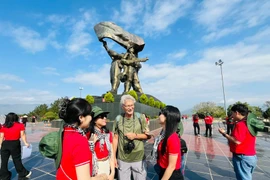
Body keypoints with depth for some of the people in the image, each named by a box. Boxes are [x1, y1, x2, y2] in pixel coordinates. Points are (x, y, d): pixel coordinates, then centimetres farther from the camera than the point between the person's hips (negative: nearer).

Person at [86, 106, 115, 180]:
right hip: (95, 167, -4)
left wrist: (112, 172, -1)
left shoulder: (108, 134, -1)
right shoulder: (89, 135, -15)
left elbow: (111, 154, 0)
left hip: (107, 166, 4)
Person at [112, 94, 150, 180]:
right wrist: (114, 156, 2)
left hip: (138, 158, 0)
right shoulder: (118, 119, -7)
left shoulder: (140, 117, -9)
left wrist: (135, 135, -17)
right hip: (122, 159, 1)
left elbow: (148, 135, -2)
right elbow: (115, 138, 0)